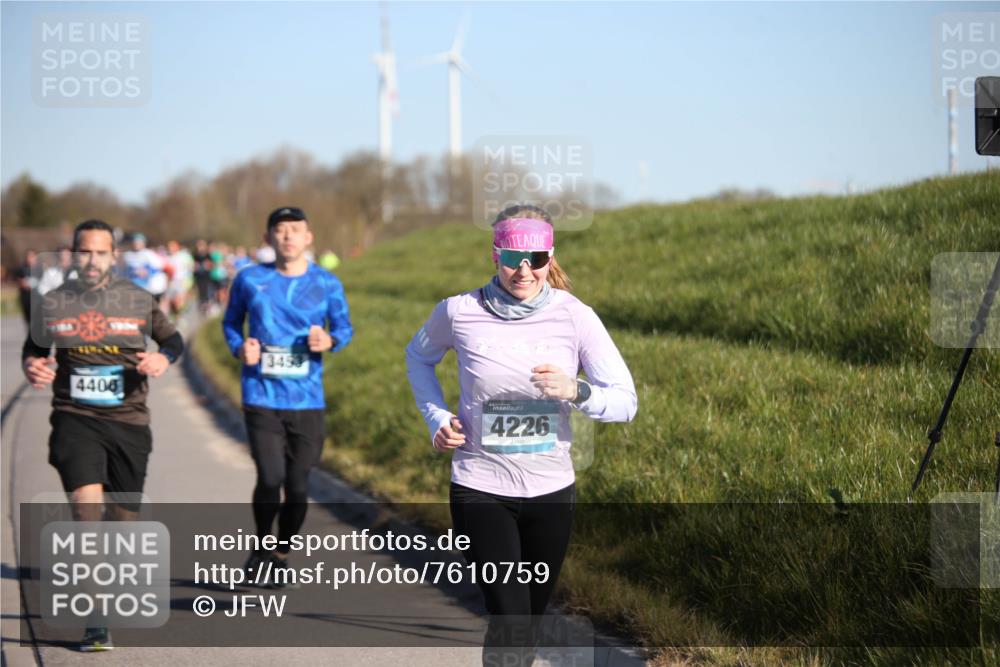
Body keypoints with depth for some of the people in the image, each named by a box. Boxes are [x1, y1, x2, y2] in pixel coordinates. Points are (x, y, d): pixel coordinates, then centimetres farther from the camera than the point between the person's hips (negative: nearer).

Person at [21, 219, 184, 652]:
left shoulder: (137, 300, 2)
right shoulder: (53, 304, 2)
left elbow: (173, 339, 13)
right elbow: (34, 348, 17)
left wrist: (164, 359, -9)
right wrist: (31, 368, -5)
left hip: (129, 421, 2)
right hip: (75, 420, -2)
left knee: (124, 518, 9)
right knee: (86, 510, -19)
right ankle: (96, 624, -18)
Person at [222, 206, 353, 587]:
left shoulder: (326, 284, 4)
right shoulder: (250, 280, 3)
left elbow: (344, 328, 13)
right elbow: (231, 322, 15)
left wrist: (329, 341, -9)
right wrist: (240, 349, -5)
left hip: (307, 400, 2)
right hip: (262, 396, -1)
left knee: (298, 486, 3)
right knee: (270, 477, -14)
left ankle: (281, 557, 25)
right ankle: (261, 546, 12)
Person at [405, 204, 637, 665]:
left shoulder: (574, 316, -8)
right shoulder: (459, 313, -8)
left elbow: (625, 402, -9)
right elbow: (419, 357, 15)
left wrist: (575, 391, -28)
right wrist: (436, 418, 1)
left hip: (551, 490, 2)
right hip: (480, 488, -2)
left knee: (530, 621, 16)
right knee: (508, 617, -15)